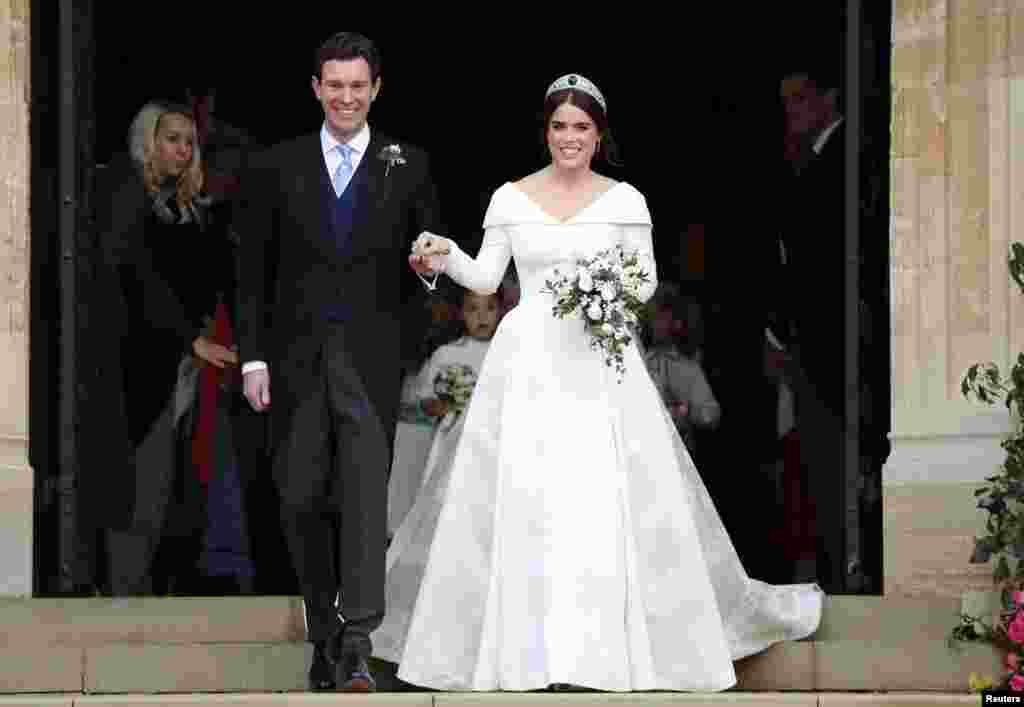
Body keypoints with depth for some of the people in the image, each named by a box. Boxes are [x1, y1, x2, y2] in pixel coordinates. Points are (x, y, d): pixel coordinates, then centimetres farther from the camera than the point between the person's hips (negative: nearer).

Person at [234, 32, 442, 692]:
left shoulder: (408, 167, 6)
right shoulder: (276, 167, 7)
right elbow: (254, 272, 6)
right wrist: (253, 357, 0)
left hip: (371, 357, -2)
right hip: (297, 357, 2)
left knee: (366, 491, -13)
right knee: (303, 500, 5)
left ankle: (358, 642, -17)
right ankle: (323, 634, 19)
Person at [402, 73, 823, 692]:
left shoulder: (625, 200, 4)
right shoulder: (510, 198, 6)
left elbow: (648, 281, 5)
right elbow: (486, 278, 4)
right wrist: (445, 258, -15)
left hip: (600, 361, -1)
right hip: (529, 361, 1)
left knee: (610, 498, -6)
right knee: (521, 501, -3)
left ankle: (614, 639, 4)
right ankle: (528, 644, 3)